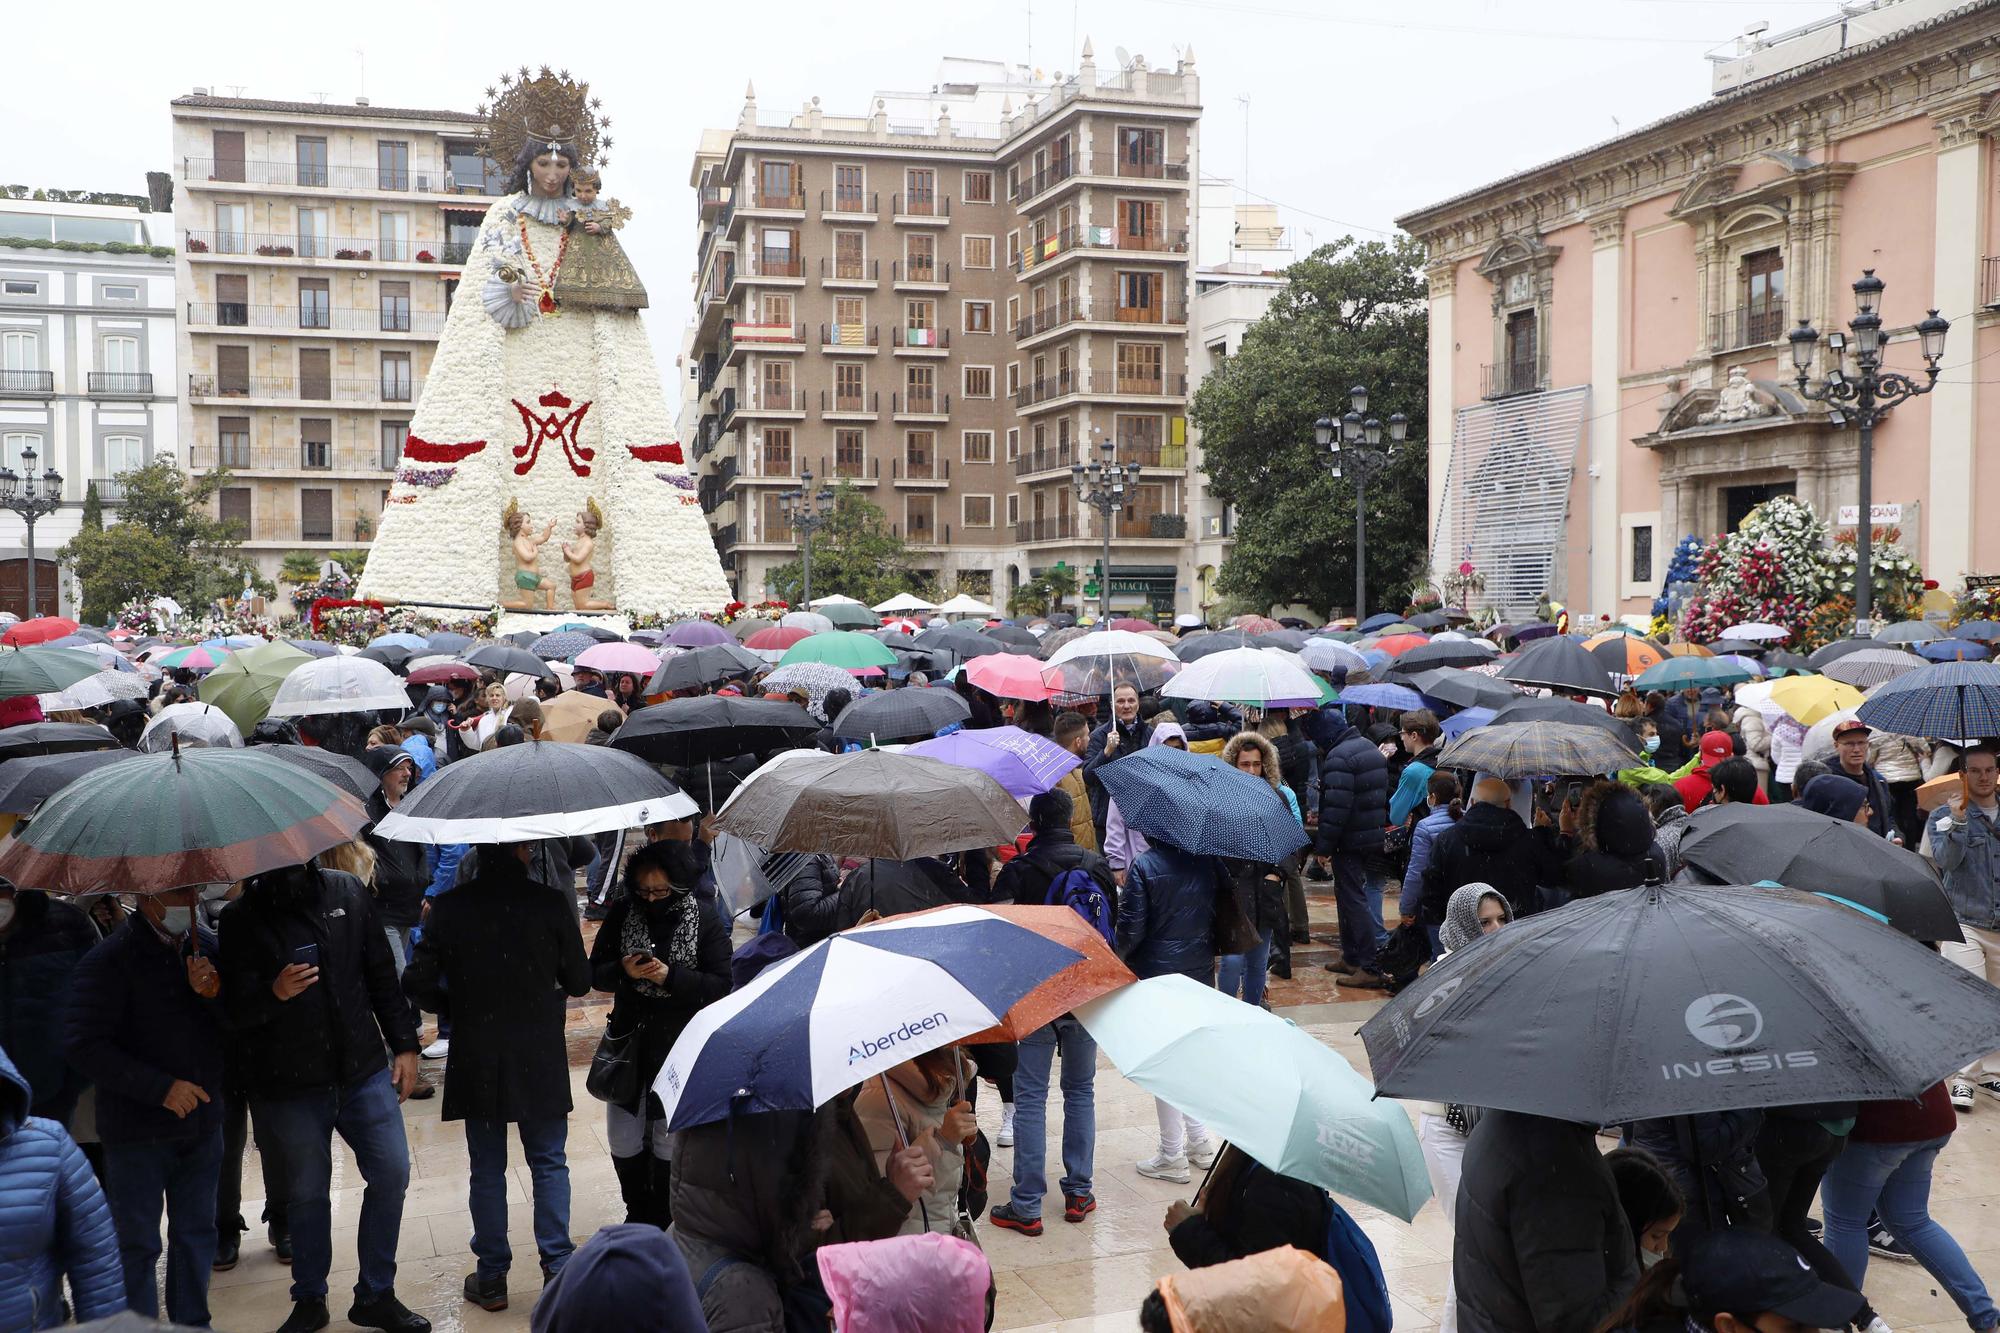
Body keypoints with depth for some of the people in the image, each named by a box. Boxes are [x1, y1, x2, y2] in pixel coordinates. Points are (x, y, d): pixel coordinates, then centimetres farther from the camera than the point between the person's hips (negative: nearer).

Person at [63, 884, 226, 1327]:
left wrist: (213, 994, -17)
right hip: (138, 1129, -5)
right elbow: (84, 1045, -17)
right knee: (137, 1244, 5)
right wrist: (161, 1088, -20)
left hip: (202, 1122, 5)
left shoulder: (206, 947, 3)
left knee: (196, 1234, 16)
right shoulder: (109, 961, -14)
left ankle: (193, 1322, 31)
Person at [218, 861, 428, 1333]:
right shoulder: (242, 919, -5)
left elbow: (382, 974, 8)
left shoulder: (347, 893, 3)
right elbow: (235, 1009, -10)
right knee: (307, 1191, 8)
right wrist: (275, 993, -31)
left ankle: (375, 1295, 19)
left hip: (363, 1069, 3)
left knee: (391, 1172, 2)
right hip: (290, 1086, -2)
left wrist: (404, 1043, 6)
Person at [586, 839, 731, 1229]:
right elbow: (595, 972, 2)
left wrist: (671, 976, -24)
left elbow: (721, 985, -11)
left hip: (679, 1047, -3)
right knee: (623, 1141, 11)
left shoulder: (705, 916, -10)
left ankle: (662, 1221, 29)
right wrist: (624, 971, -20)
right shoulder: (623, 911, -3)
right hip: (629, 1039, 3)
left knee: (668, 1142, 8)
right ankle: (637, 1215, 34)